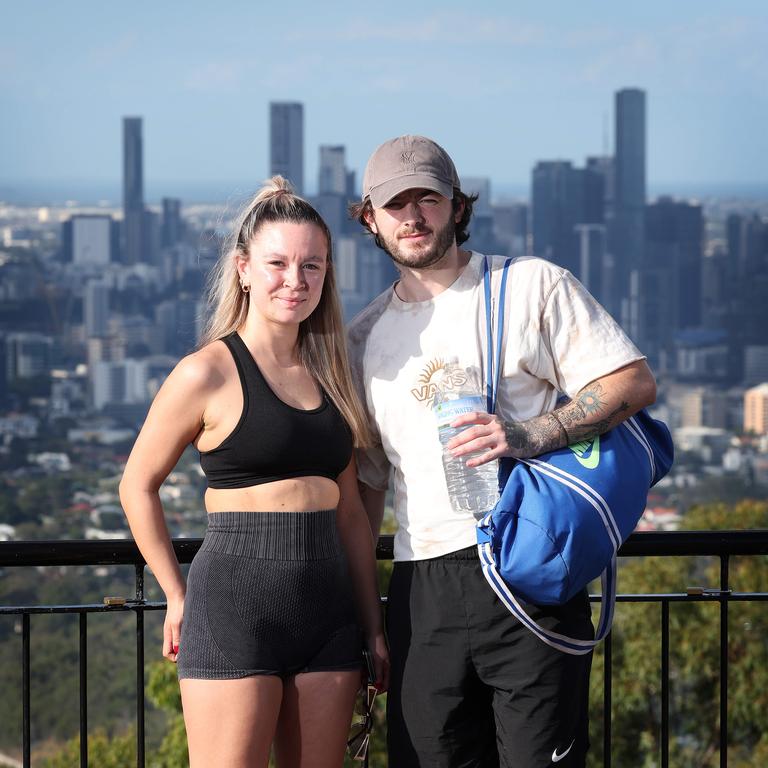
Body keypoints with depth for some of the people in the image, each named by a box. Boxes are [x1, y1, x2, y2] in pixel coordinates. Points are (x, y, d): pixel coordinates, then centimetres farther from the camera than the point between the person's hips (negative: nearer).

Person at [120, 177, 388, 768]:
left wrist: (373, 626, 15)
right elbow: (138, 485, 3)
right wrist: (178, 597, 3)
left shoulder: (328, 375, 14)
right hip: (235, 601, -6)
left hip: (327, 607, 6)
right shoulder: (208, 373, -4)